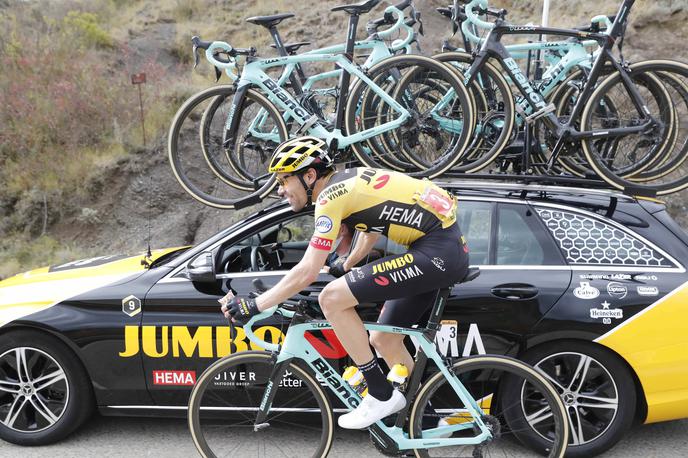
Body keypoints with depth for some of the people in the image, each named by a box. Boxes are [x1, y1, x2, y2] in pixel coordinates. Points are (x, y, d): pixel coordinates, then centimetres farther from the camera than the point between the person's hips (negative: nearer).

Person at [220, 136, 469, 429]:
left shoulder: (331, 196, -13)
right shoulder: (347, 180, 15)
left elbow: (307, 273, -15)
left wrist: (252, 306, -7)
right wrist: (346, 266, 48)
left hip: (437, 252, -10)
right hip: (451, 249, 10)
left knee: (331, 299, -13)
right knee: (383, 341, 18)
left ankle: (381, 395, -1)